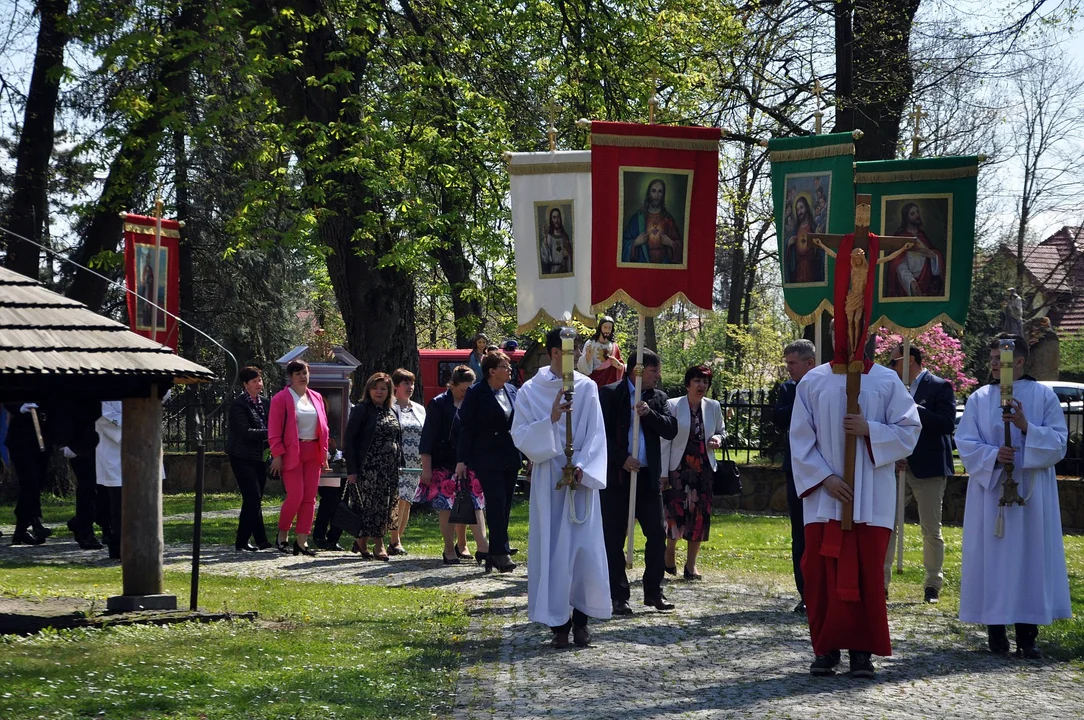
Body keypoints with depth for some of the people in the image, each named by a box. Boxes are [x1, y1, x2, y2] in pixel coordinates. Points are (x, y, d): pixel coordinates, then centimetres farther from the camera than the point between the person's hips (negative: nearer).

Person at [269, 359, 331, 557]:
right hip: (292, 453, -6)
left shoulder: (316, 398, 14)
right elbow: (274, 431, -6)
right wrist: (277, 455, -12)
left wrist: (324, 454, 11)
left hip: (313, 453, 6)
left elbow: (323, 427, 17)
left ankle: (302, 541, 6)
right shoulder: (281, 398, -3)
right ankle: (282, 535, 9)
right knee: (295, 496, -12)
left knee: (310, 497, 2)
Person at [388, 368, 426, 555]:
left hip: (415, 463, 6)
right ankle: (395, 541, -15)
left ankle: (397, 540, 11)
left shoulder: (419, 410, 18)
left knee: (407, 503, 4)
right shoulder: (389, 408, -1)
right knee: (399, 499, -17)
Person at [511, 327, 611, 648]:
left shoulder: (587, 388, 4)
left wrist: (582, 468, -13)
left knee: (585, 547, -2)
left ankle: (581, 619, 9)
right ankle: (558, 622, 4)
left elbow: (596, 435, 1)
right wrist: (551, 420, -18)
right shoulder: (531, 391, 2)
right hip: (548, 480, -1)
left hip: (581, 479, 1)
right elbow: (521, 436, -3)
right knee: (552, 548, -1)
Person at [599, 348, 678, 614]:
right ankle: (618, 597, 7)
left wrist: (649, 413, -14)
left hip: (648, 476, 4)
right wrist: (622, 459, -15)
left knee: (658, 534, 3)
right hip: (616, 475, -4)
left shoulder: (658, 397, 11)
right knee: (614, 538, 0)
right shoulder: (609, 393, -3)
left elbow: (671, 430, 1)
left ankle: (653, 592, 13)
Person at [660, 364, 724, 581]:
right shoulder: (673, 406, -3)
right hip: (679, 468, -3)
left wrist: (717, 439, -3)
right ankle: (670, 552, 16)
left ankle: (691, 563, 10)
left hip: (704, 468, 3)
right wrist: (663, 473, -6)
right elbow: (665, 440, -3)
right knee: (677, 511, -8)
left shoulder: (714, 407, 8)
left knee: (700, 514, 1)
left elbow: (721, 431, 23)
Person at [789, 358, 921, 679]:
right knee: (822, 572, -1)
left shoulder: (887, 381, 4)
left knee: (868, 574, -2)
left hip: (872, 499, 0)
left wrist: (870, 430, -14)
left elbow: (909, 432, 2)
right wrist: (825, 478, -9)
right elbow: (801, 439, 3)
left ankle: (862, 649, 4)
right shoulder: (813, 382, 5)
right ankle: (826, 649, 8)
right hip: (824, 497, 1)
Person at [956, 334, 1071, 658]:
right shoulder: (979, 399, 8)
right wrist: (992, 455, -14)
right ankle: (995, 629, 6)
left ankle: (1027, 634, -1)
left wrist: (1027, 428, -16)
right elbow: (965, 443, 3)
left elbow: (1059, 441, -1)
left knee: (1030, 556, -4)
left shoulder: (1044, 396, 4)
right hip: (989, 490, 1)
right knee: (992, 558, -1)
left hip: (1031, 493, -1)